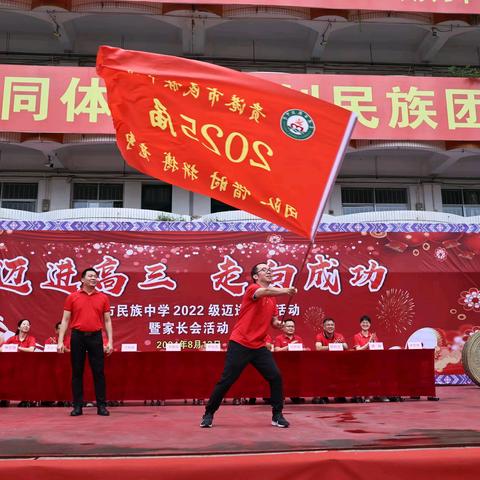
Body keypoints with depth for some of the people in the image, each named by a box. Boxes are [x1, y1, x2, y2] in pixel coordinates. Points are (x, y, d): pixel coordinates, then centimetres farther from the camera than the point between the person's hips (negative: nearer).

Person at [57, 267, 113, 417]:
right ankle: (77, 406, 14)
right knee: (77, 372, 5)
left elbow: (107, 321, 7)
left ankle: (101, 406, 8)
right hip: (77, 337, 0)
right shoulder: (72, 297, 5)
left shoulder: (103, 298, 7)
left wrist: (110, 341, -1)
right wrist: (60, 341, -4)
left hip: (95, 337, 0)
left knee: (99, 372, 1)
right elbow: (65, 320, 4)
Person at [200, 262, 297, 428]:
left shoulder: (273, 298, 12)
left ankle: (277, 416, 12)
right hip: (239, 344, -6)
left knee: (276, 377, -4)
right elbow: (264, 291, -32)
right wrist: (286, 290, -45)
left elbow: (273, 321, 20)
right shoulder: (252, 288, -9)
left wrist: (277, 323, -4)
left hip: (259, 347, 6)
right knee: (226, 381, -1)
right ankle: (208, 414, 16)